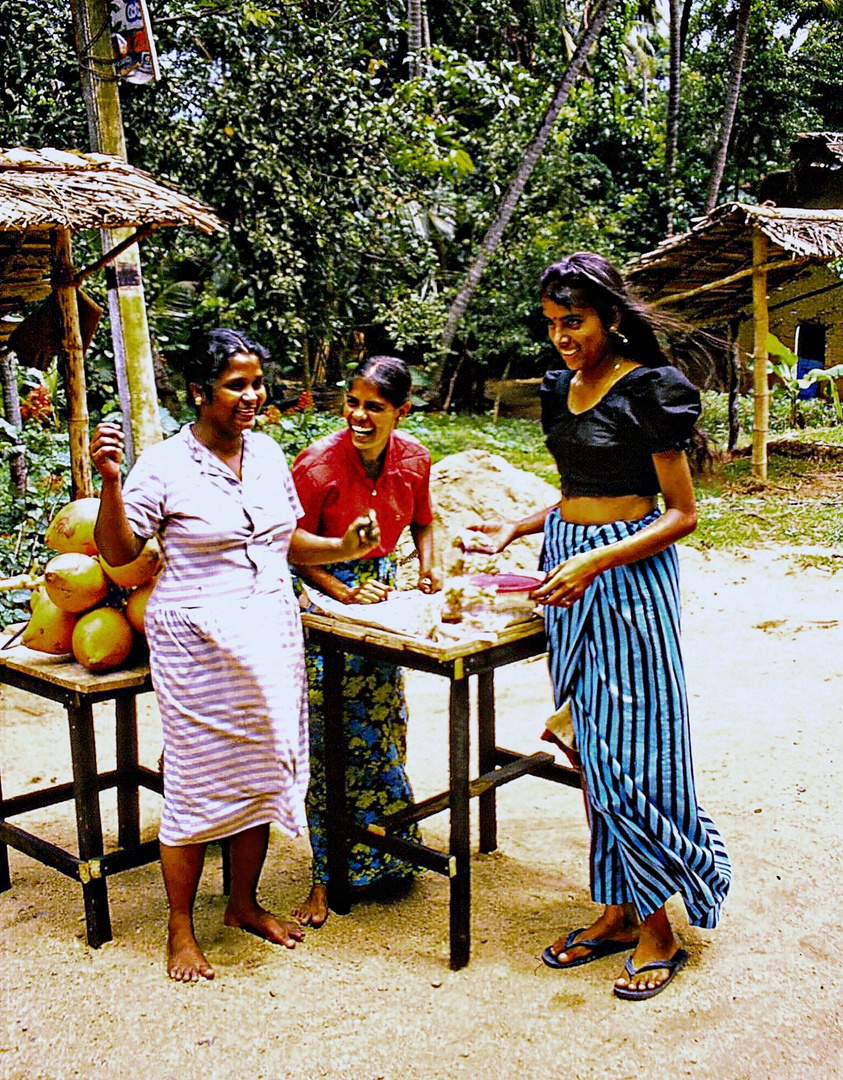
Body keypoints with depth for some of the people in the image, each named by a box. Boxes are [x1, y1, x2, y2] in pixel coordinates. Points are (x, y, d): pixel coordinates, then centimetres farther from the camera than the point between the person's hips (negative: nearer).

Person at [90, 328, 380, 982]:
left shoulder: (268, 453, 7)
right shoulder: (165, 466, -9)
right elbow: (118, 552, -8)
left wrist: (343, 548, 0)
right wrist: (111, 483, -21)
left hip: (271, 634, 6)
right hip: (199, 644, -5)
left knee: (259, 771, 13)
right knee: (199, 780, 0)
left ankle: (244, 901, 32)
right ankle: (181, 928, 18)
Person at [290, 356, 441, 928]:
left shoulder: (414, 457, -6)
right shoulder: (319, 463, -20)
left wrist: (428, 565, -5)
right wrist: (343, 591, -23)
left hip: (383, 587, 5)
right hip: (326, 595, -5)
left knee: (384, 726, 13)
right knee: (332, 736, -4)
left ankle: (383, 855, 31)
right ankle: (327, 876, 8)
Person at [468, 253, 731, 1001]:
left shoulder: (649, 391, -11)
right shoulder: (563, 391, 12)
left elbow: (682, 513, -11)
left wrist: (596, 561, -22)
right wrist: (515, 528, 7)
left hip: (628, 573, -7)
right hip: (568, 566, 7)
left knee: (631, 751, -3)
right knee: (594, 747, 10)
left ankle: (658, 930, 12)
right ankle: (616, 909, 22)